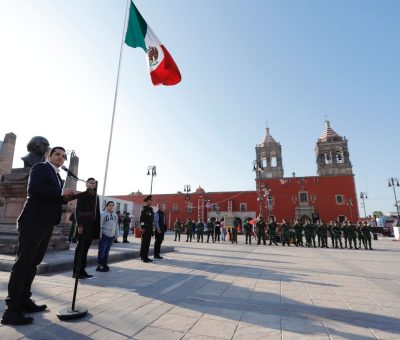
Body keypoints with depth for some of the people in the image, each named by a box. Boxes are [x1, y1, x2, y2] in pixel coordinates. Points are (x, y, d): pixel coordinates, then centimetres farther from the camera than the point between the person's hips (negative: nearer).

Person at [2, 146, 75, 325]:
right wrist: (61, 192, -18)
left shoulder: (57, 176, 21)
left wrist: (65, 197, 4)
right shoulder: (40, 167, -4)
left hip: (46, 223, 9)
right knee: (23, 262, -5)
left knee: (33, 262, 14)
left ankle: (24, 300, 25)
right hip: (33, 221, -9)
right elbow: (34, 189, -20)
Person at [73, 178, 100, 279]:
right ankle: (76, 271, 6)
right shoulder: (82, 195, -1)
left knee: (85, 248, 10)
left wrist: (97, 227, 9)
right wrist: (80, 225, -18)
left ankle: (82, 270, 16)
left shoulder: (96, 197, 15)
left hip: (92, 226, 6)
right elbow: (78, 211, -10)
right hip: (84, 225, -6)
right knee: (80, 248, -2)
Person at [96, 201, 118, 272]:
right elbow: (100, 225, -11)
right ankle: (100, 265, 7)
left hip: (111, 236, 6)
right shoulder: (103, 214, -8)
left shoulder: (115, 215, 12)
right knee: (102, 251, -2)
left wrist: (116, 234, 13)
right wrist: (100, 235, -14)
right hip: (104, 235, -6)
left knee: (107, 251, 13)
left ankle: (104, 264, 22)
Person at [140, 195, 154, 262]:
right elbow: (142, 219, -14)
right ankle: (143, 257, 6)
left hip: (150, 229, 8)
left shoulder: (151, 209, 15)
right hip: (145, 229, -8)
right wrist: (142, 228, -18)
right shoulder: (144, 209, -8)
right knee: (144, 242, -1)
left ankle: (146, 256, 17)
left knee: (148, 243, 10)